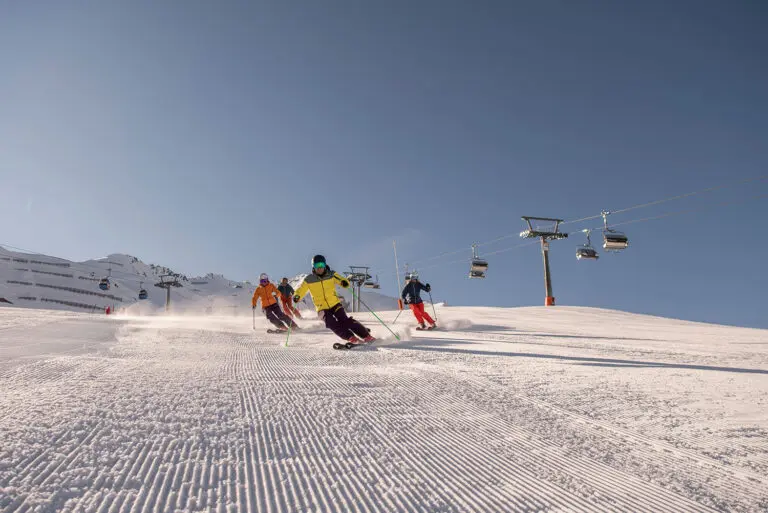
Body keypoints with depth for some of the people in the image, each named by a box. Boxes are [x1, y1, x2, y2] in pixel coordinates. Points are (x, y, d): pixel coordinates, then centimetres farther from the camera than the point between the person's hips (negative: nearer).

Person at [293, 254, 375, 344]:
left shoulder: (331, 275, -2)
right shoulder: (309, 280, -3)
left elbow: (342, 280, -7)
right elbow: (300, 291, 3)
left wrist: (345, 282, -31)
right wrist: (296, 297, -19)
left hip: (335, 304, 0)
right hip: (322, 308, 0)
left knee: (344, 321, -18)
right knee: (332, 323, -25)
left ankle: (367, 335, -11)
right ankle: (352, 338, -24)